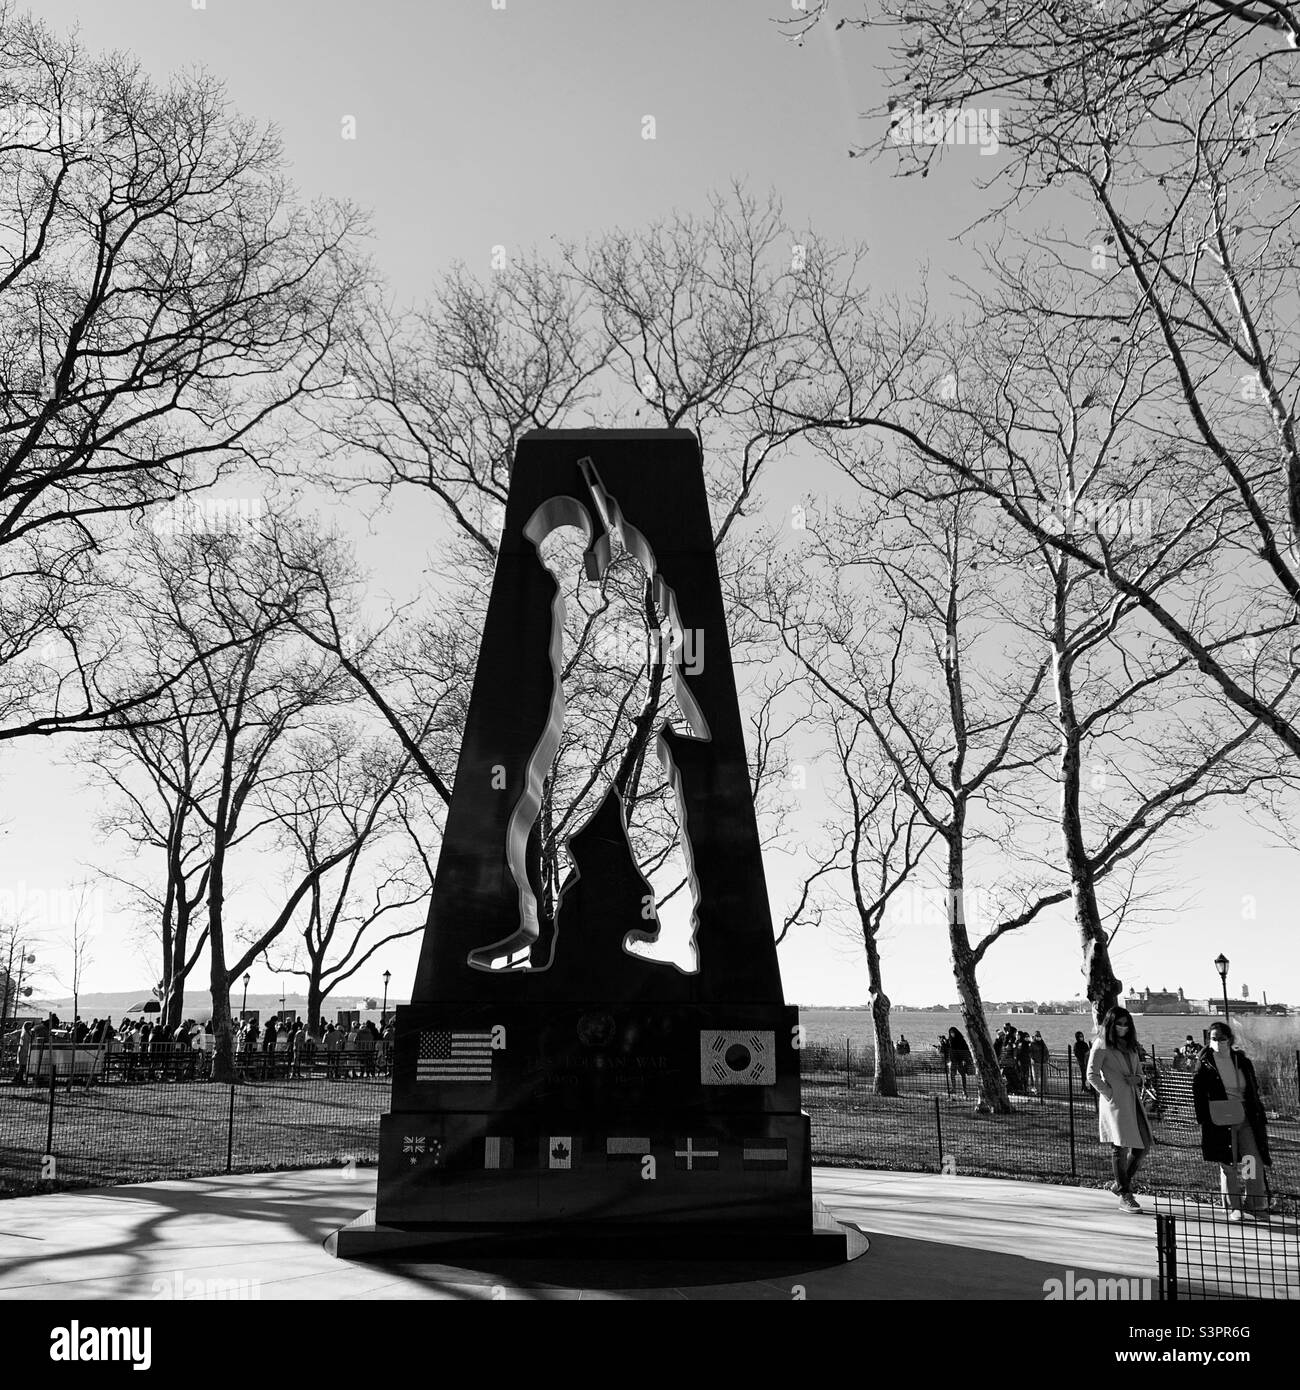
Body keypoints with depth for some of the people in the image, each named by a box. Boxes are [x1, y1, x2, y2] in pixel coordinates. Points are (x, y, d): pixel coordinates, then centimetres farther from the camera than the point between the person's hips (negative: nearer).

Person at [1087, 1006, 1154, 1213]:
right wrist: (1108, 1093, -12)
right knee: (1120, 1147, -6)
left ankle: (1121, 1184, 21)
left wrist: (1136, 1079, 3)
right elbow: (1092, 1074, -6)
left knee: (1143, 1145, 4)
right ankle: (1125, 1195, 1)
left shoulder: (1131, 1045, 19)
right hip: (1115, 1102, -7)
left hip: (1133, 1100, 7)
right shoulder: (1102, 1045, -2)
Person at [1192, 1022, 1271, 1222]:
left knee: (1255, 1163, -1)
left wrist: (1261, 1120, 12)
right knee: (1227, 1166, 2)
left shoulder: (1243, 1062, 9)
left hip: (1246, 1120, 3)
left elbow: (1254, 1093, 14)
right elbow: (1198, 1093, -1)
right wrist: (1203, 1120, -7)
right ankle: (1233, 1208, 13)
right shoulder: (1204, 1064, 0)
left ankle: (1257, 1205, 13)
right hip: (1220, 1122, -3)